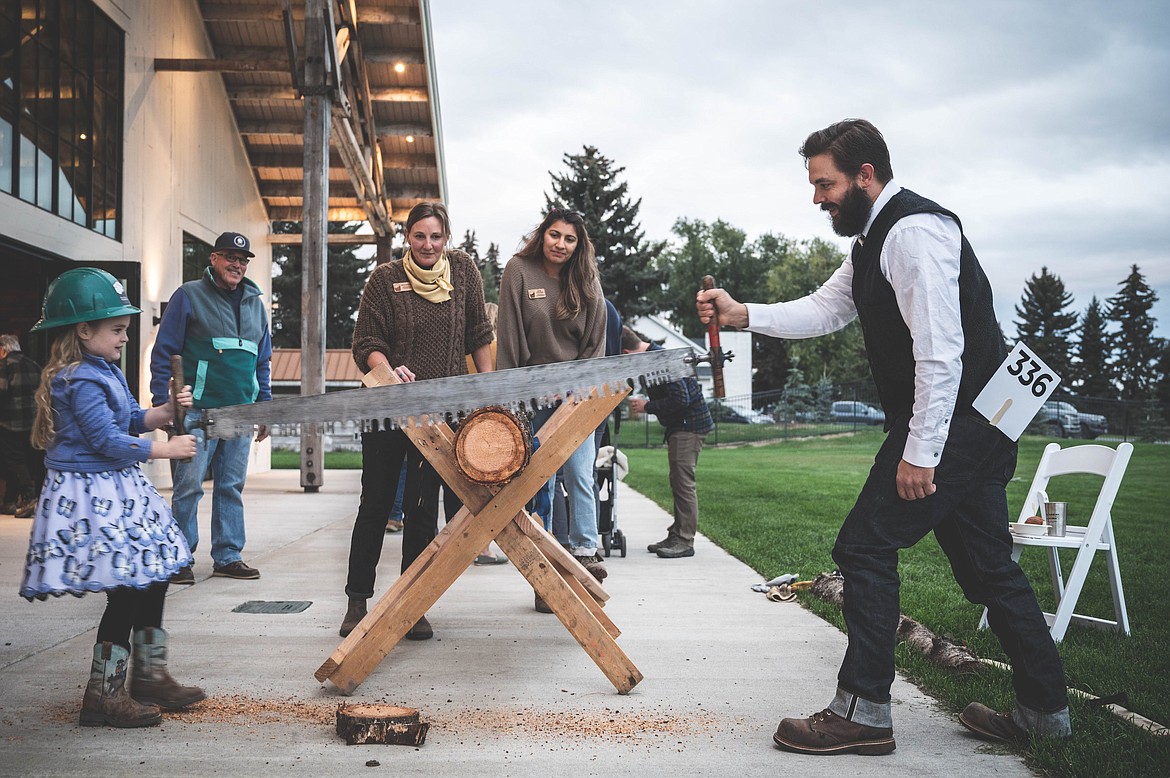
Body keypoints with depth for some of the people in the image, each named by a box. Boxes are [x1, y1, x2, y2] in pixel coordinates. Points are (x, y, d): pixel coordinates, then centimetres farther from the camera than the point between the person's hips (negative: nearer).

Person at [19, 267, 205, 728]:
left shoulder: (106, 371, 13)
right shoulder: (80, 381, -18)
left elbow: (133, 419, 18)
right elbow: (109, 441, -21)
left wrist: (167, 411, 0)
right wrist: (166, 449, -12)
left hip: (120, 491, 11)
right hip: (93, 499, -11)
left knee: (152, 580, 15)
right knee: (126, 593, -7)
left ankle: (149, 674, 28)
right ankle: (103, 696, 4)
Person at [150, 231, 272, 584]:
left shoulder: (255, 303, 17)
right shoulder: (189, 296, 1)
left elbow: (263, 362, 21)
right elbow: (163, 353, -1)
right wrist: (163, 404, -8)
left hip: (241, 413, 5)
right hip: (198, 412, -5)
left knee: (232, 486, 8)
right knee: (189, 486, -4)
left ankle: (227, 556, 16)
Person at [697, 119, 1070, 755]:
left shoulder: (913, 230, -17)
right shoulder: (876, 237, 16)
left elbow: (940, 351, -24)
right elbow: (823, 310, 18)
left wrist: (920, 452, -23)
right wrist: (743, 315, 6)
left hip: (952, 423, -11)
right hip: (977, 426, 11)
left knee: (866, 546, -6)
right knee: (987, 565, 16)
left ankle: (863, 712, 1)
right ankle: (1044, 709, 27)